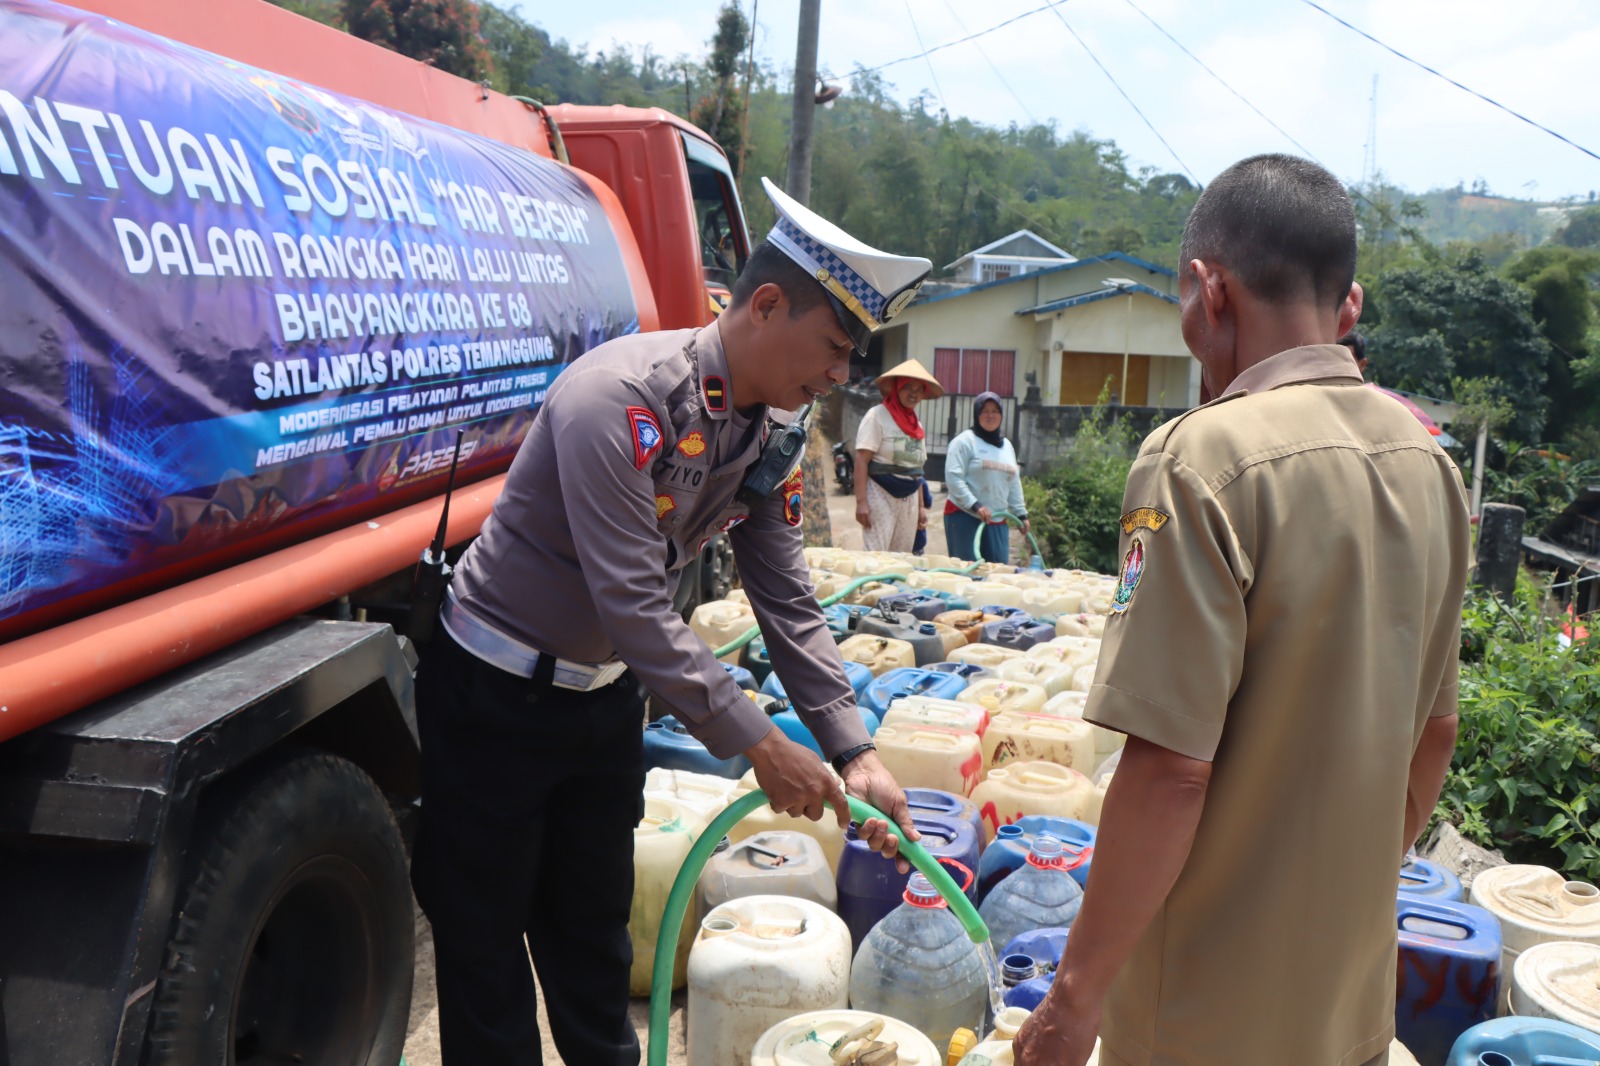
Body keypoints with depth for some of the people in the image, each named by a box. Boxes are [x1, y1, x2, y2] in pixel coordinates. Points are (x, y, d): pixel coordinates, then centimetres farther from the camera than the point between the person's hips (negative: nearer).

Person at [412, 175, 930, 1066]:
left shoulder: (765, 436, -3)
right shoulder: (622, 397, -28)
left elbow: (790, 603, -1)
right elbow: (633, 603, -31)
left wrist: (852, 752, -9)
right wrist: (756, 743, -29)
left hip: (606, 693, 7)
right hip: (497, 692, -7)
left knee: (594, 927, 20)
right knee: (484, 933, 8)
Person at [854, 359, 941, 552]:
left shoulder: (917, 426, 16)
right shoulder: (877, 416, -5)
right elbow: (861, 460, -12)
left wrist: (921, 507, 16)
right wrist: (861, 502, -20)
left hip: (909, 499, 7)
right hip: (881, 494, -7)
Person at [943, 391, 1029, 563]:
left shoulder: (1007, 446, 19)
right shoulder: (964, 441, -3)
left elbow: (1014, 483, 24)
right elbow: (953, 477, -12)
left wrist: (1021, 513, 18)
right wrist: (975, 506, -19)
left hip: (998, 522, 6)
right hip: (964, 517, -6)